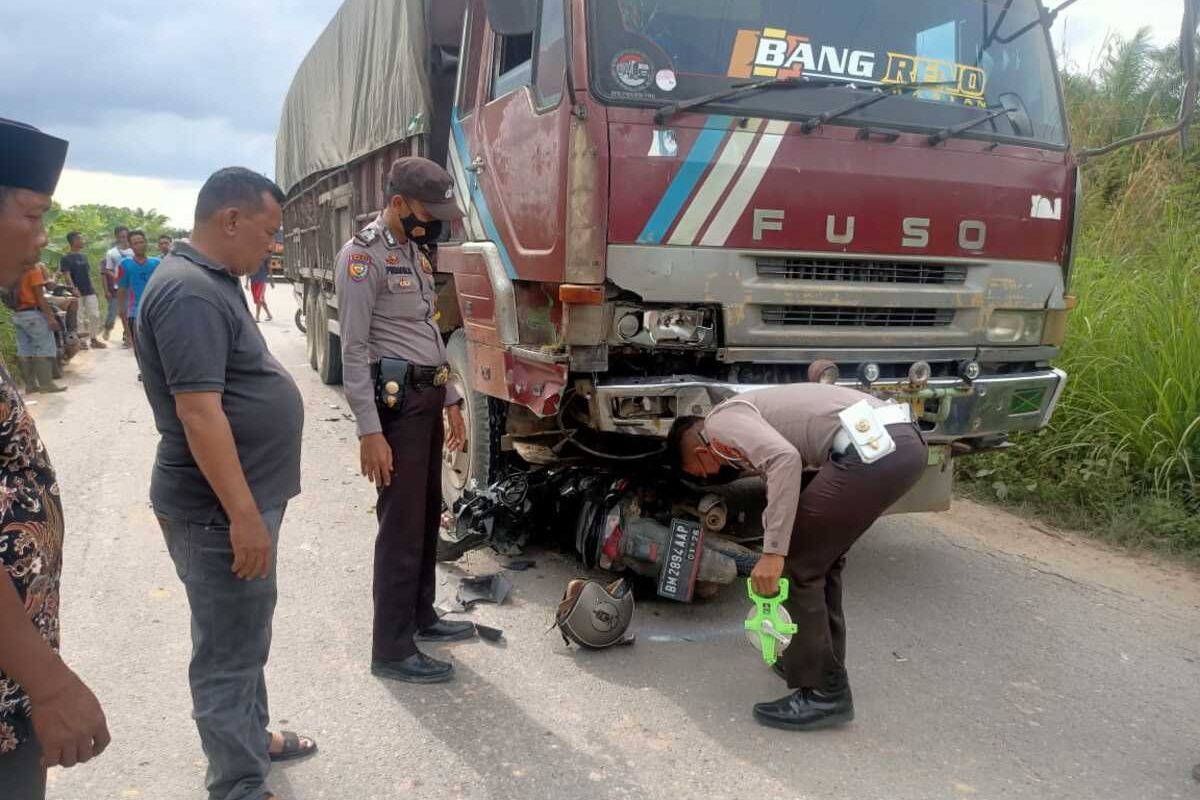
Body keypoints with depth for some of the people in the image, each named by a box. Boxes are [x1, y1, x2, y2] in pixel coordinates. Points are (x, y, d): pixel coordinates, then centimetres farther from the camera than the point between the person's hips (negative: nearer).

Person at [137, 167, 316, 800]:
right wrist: (243, 514, -26)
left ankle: (251, 737, 41)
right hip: (220, 509, -10)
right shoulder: (189, 292, -21)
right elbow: (199, 413, -26)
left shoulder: (213, 281, 12)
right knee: (228, 652, 3)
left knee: (247, 638, 24)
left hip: (242, 496, 10)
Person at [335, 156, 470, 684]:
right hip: (396, 400, -9)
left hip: (428, 398, 9)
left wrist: (450, 399, 18)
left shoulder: (415, 254, 16)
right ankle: (392, 650, 5)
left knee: (427, 513, 16)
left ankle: (421, 617, 32)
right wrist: (370, 430, -21)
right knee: (401, 524, -5)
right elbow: (354, 352, -16)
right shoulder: (363, 256, -12)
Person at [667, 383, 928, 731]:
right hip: (903, 440, 10)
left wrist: (773, 551, -16)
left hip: (871, 447, -10)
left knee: (796, 563, 1)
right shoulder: (748, 410, 31)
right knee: (818, 555, 24)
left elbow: (785, 460, -17)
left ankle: (823, 693, 9)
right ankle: (820, 660, 37)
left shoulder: (721, 422, 4)